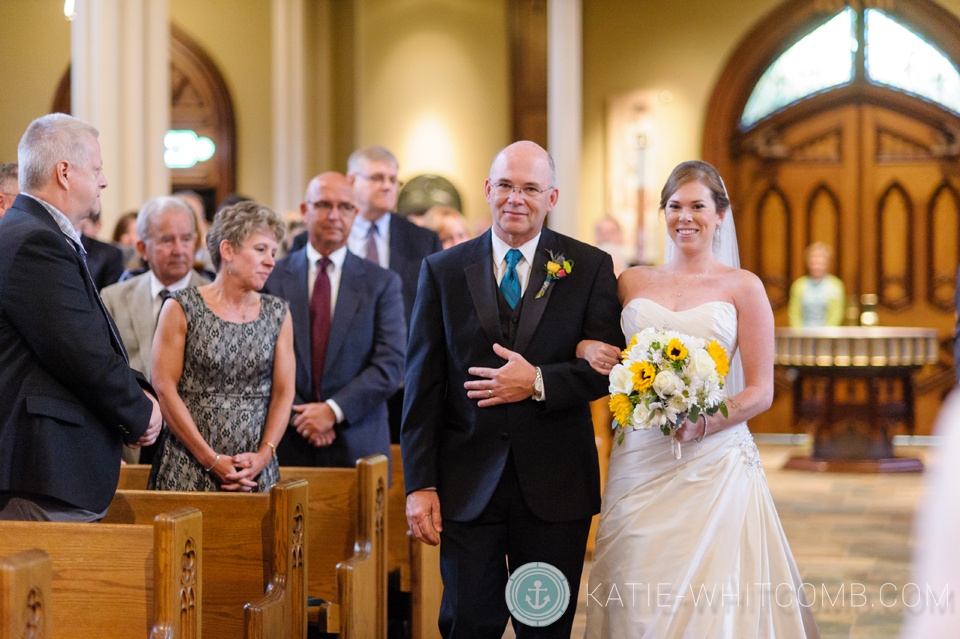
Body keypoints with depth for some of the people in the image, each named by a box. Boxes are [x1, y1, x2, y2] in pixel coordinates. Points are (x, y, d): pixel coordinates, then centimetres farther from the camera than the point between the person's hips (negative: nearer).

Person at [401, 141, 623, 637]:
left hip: (556, 487, 0)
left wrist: (538, 383, -18)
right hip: (468, 486, 0)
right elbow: (422, 386, 2)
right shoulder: (442, 271, 5)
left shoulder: (590, 267, 3)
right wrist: (419, 484, -4)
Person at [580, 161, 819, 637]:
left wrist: (704, 422, -16)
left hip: (713, 463, -2)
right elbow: (593, 344, 23)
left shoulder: (742, 287, 3)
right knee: (638, 598, -1)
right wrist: (589, 350, -1)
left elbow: (760, 391, 0)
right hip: (639, 461, 2)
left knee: (711, 600, -7)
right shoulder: (632, 282, 11)